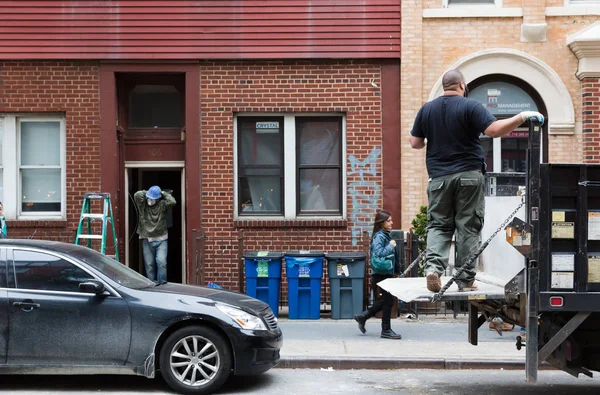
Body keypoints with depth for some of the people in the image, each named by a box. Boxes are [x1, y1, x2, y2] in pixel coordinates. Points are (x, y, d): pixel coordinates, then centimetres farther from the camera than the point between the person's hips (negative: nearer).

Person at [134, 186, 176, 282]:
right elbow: (137, 195, -18)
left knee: (161, 262, -13)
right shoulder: (142, 204, 0)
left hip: (161, 239, -2)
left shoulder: (162, 205, -3)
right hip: (147, 239, 2)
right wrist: (145, 193, -2)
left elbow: (172, 201, -20)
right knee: (149, 265, 6)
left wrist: (164, 193, -6)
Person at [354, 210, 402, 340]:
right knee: (388, 300, -3)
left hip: (387, 273, 9)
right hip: (382, 274, -9)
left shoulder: (386, 235, 13)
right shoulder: (379, 236, -15)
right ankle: (386, 330, 7)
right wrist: (391, 246, -18)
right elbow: (378, 253, -27)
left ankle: (362, 316, 25)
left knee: (385, 300, 15)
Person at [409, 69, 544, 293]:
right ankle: (466, 280, 6)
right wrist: (523, 117, -10)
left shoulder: (426, 109, 7)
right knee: (468, 227, 3)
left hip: (439, 177, 3)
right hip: (468, 176, -3)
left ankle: (433, 266, -14)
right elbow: (495, 130, -17)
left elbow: (415, 143, 10)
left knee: (438, 225, 9)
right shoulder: (470, 106, -6)